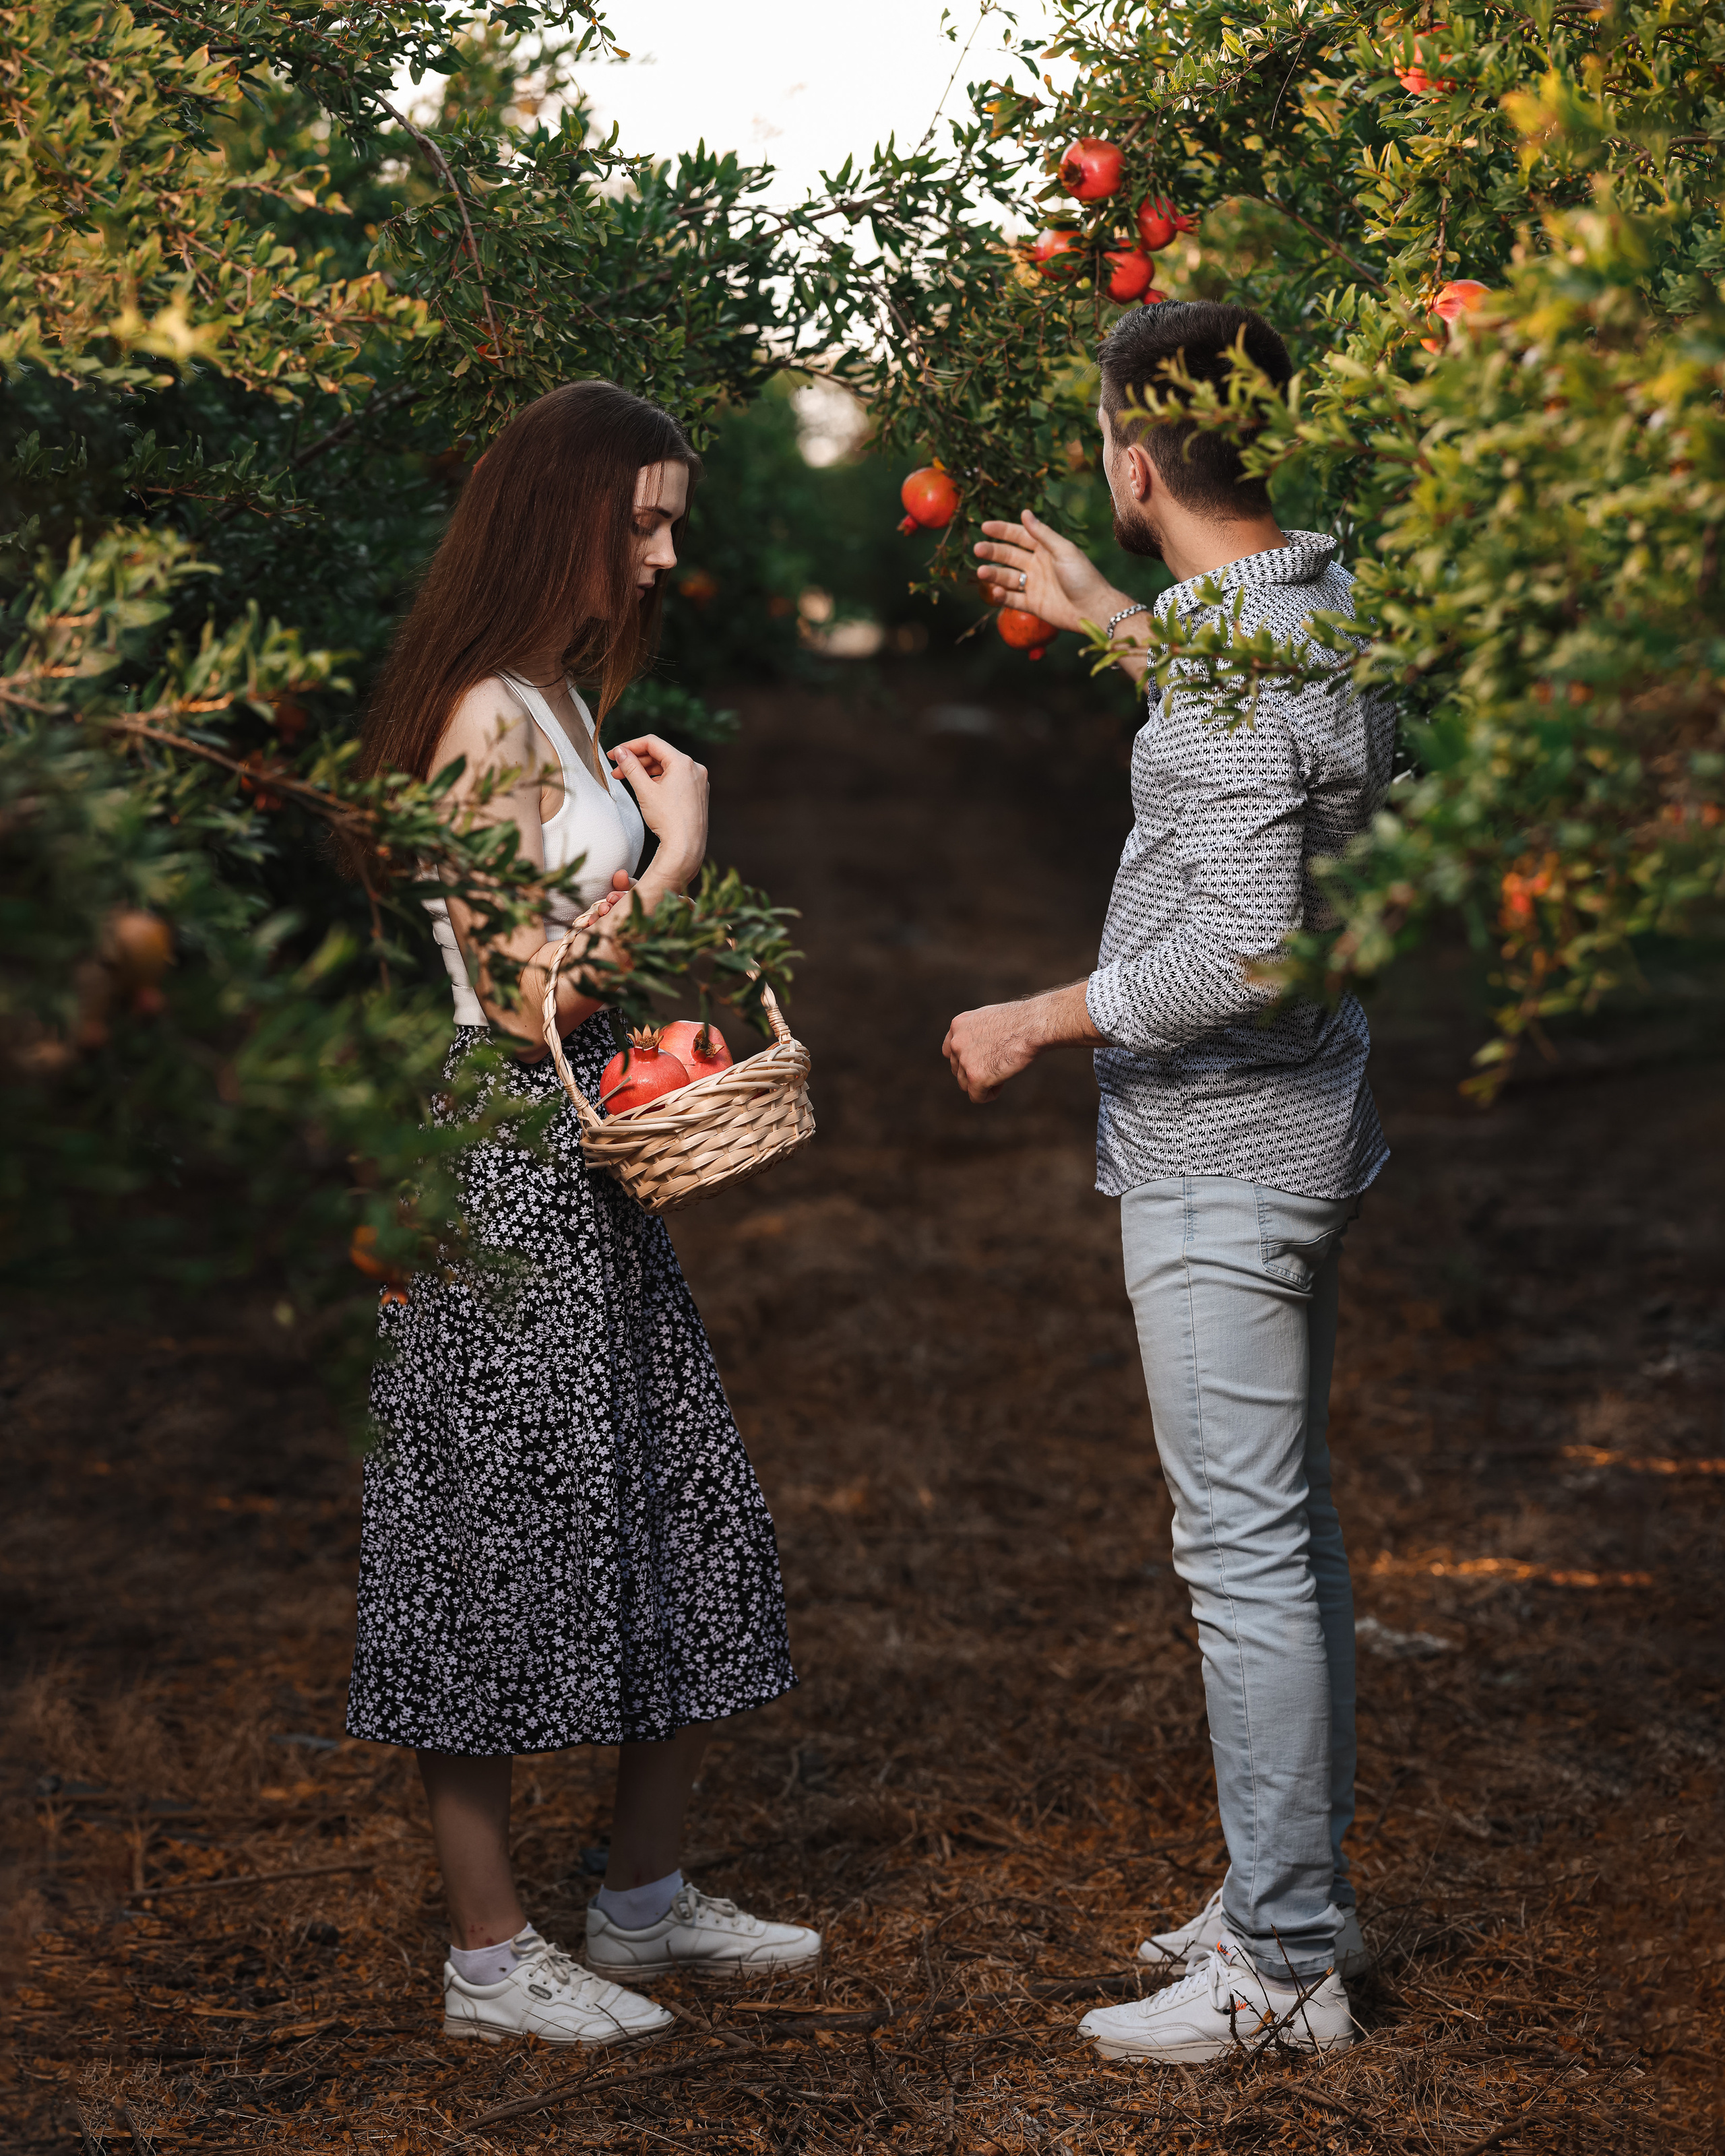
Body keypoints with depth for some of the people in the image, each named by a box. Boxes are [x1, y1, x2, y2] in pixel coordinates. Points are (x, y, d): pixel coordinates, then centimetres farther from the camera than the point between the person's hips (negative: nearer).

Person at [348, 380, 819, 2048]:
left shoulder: (560, 704, 14)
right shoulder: (486, 720, -16)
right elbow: (528, 996, -20)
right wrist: (673, 848, -12)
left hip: (594, 1158, 10)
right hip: (507, 1161, -10)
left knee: (688, 1523, 13)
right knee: (509, 1534, -1)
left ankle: (644, 1895, 27)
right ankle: (489, 1958, 10)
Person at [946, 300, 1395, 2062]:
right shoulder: (1325, 597, 8)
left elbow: (1241, 950, -27)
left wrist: (1037, 1022, -15)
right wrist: (1104, 616, 37)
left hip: (1218, 1162, -10)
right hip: (1286, 1140, 10)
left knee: (1246, 1551, -4)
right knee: (1288, 1531, 17)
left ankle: (1284, 1967, 3)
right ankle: (1298, 1895, 28)